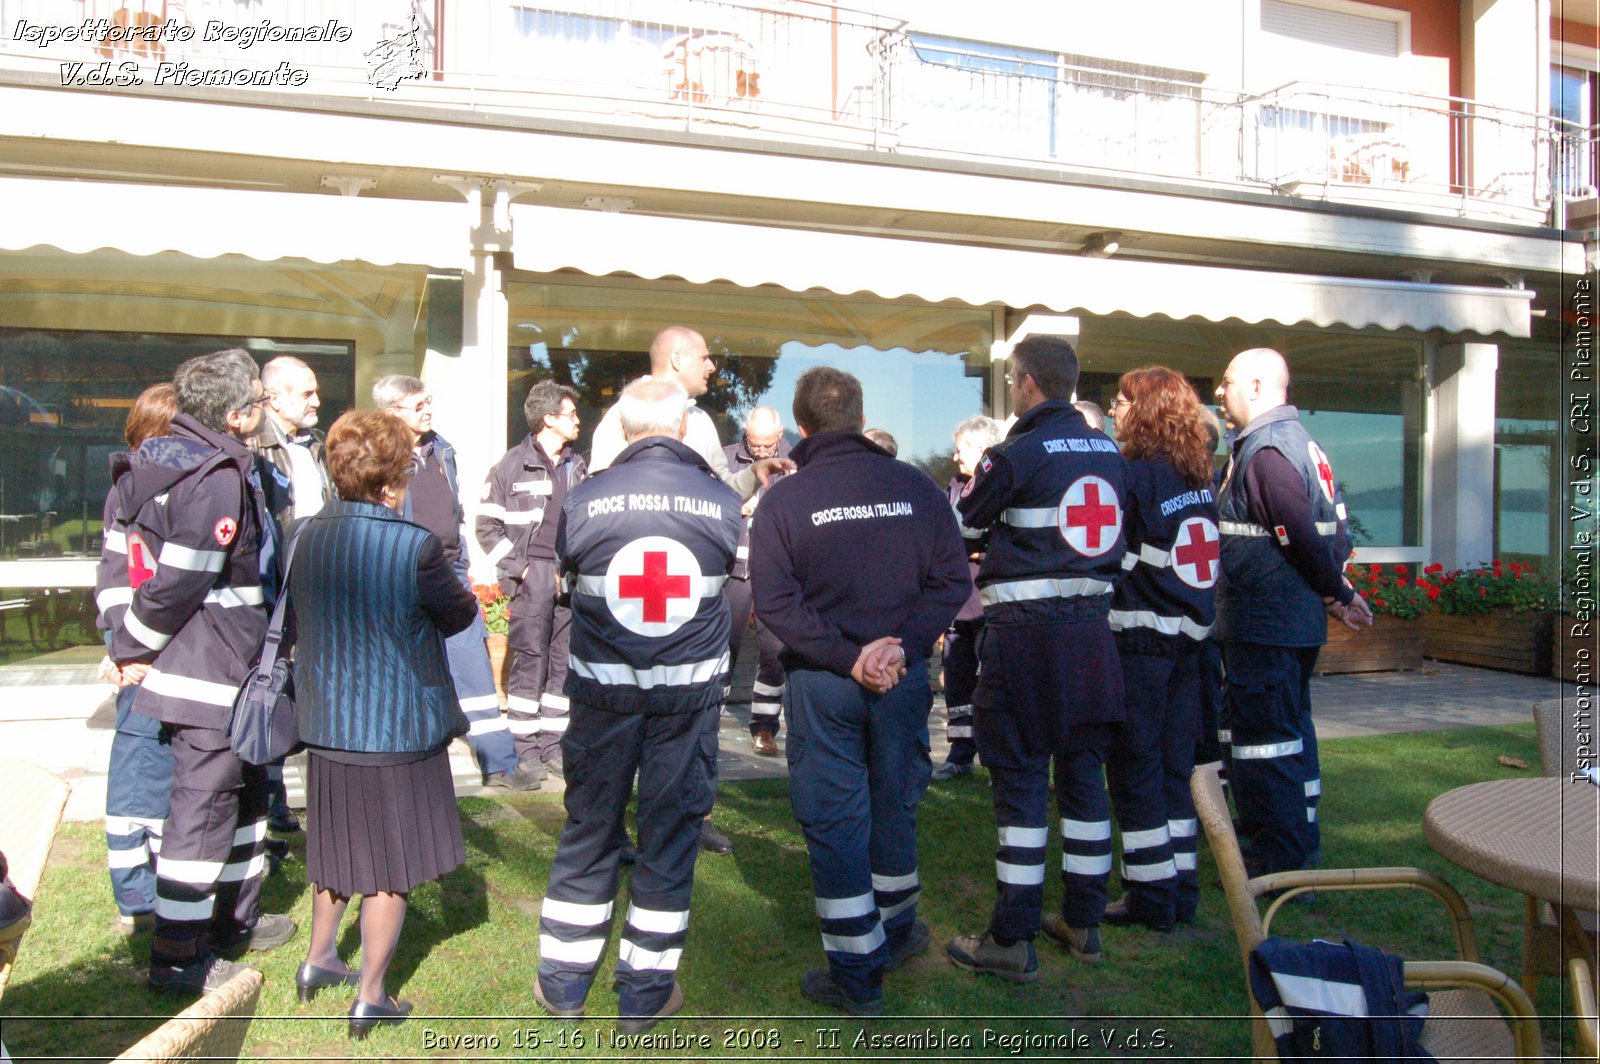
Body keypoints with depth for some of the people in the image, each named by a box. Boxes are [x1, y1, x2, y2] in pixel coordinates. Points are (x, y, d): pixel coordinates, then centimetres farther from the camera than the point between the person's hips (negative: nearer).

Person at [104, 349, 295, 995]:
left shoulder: (158, 460, 9)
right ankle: (178, 957, 13)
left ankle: (237, 918, 35)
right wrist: (132, 649, -8)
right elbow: (179, 583, -22)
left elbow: (123, 551, 11)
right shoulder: (219, 479, -22)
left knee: (244, 790, 21)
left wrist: (127, 640, 10)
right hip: (210, 673, -10)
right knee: (203, 804, 1)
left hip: (216, 669, 10)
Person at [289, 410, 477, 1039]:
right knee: (390, 867, 10)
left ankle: (319, 961, 41)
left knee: (339, 847, 25)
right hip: (398, 729, -6)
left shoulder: (307, 537, -4)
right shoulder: (414, 546, -21)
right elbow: (460, 615, -5)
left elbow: (293, 624, 8)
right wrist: (465, 595, 14)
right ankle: (370, 998, 21)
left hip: (325, 726, 6)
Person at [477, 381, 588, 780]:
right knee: (529, 661, -3)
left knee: (565, 663, 7)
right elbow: (488, 526, -3)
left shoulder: (578, 467, 13)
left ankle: (552, 744, 17)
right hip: (533, 578, -5)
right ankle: (525, 749, 7)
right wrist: (518, 567, -9)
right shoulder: (513, 466, -3)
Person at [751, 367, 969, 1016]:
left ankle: (857, 975, 14)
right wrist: (902, 645, -11)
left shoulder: (783, 499, -8)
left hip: (822, 684, -3)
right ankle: (896, 932, 39)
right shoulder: (917, 487, -1)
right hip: (904, 678, 3)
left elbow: (775, 602, -15)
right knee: (894, 806, 20)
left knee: (834, 822, 6)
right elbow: (952, 580, -5)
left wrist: (845, 658, -14)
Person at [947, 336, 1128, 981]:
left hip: (1024, 630, -6)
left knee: (1021, 779, 0)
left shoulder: (1015, 455, -11)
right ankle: (1083, 923, 26)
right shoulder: (1109, 453, 8)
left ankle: (1012, 941, 8)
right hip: (1092, 625, 6)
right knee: (1083, 772, 14)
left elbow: (962, 519, 2)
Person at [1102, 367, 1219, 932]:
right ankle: (1181, 888, 23)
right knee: (1175, 765, 15)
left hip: (1141, 638, -7)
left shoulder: (1135, 475, -13)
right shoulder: (1198, 477, 9)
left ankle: (1152, 896, 10)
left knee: (1135, 768, 3)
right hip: (1188, 635, 7)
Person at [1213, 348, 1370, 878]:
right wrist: (1338, 592, 11)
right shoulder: (1299, 439, 15)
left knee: (1263, 739, -2)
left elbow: (1301, 536, -22)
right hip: (1298, 621, 11)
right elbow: (1333, 526, 15)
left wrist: (1335, 592, -8)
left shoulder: (1264, 450, -18)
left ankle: (1275, 864, 7)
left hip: (1262, 625, -11)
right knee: (1292, 730, 19)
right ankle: (1302, 845, 33)